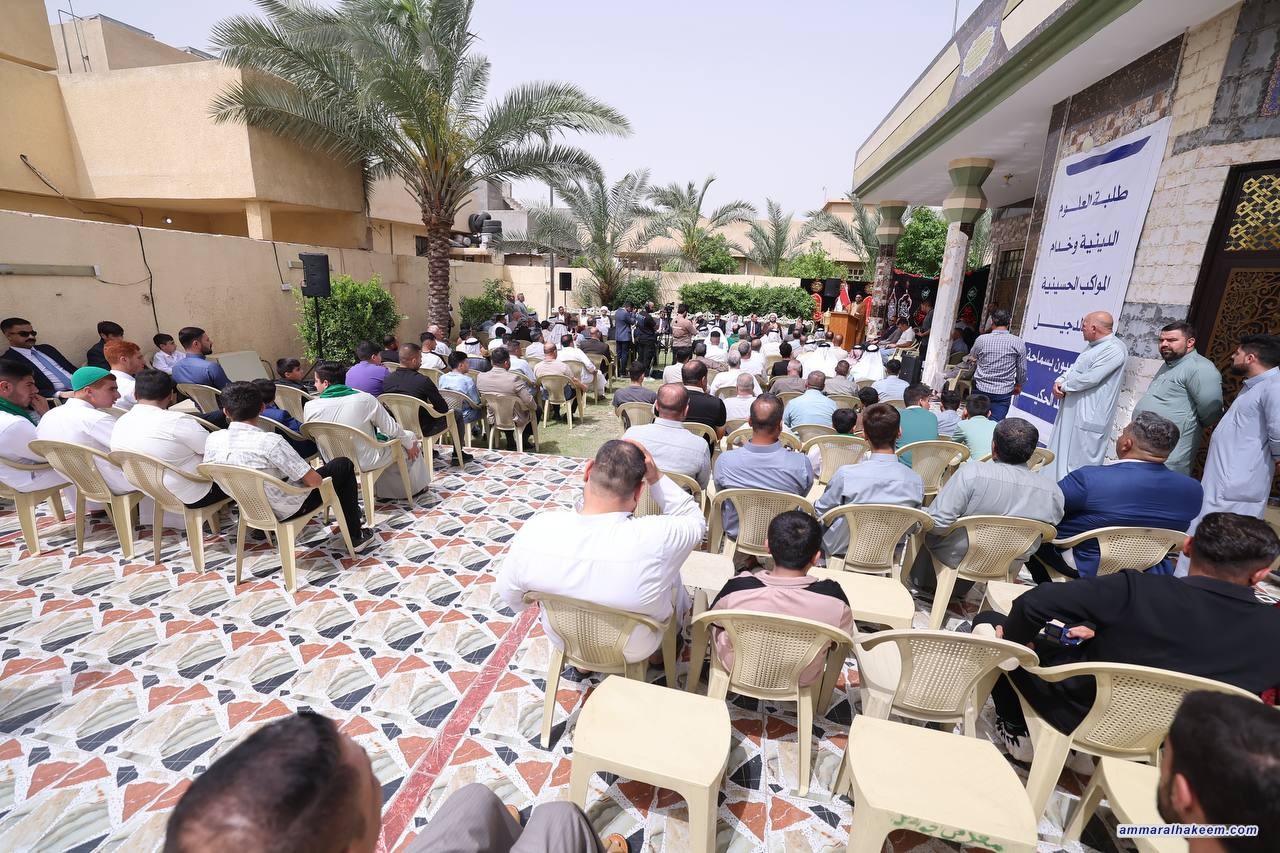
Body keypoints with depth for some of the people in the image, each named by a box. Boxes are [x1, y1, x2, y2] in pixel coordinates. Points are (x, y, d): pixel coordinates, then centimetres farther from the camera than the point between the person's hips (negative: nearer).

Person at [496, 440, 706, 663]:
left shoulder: (534, 531, -30)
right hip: (634, 650, -1)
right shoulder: (656, 539, -38)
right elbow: (695, 520, -13)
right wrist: (656, 477, -21)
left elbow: (509, 595, -10)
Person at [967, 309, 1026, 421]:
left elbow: (972, 358, 14)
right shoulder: (1018, 343, -6)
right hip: (1004, 392, 0)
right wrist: (1018, 385, 20)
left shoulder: (981, 339, -6)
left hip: (981, 389, 0)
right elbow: (1022, 369, 3)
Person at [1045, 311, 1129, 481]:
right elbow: (1074, 368, 16)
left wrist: (1064, 387, -8)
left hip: (1089, 415, -10)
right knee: (1060, 455, 18)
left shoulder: (1114, 349, -16)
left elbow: (1089, 378, -22)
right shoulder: (1094, 346, 14)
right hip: (1072, 410, 10)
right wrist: (1059, 382, -3)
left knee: (1080, 463, -3)